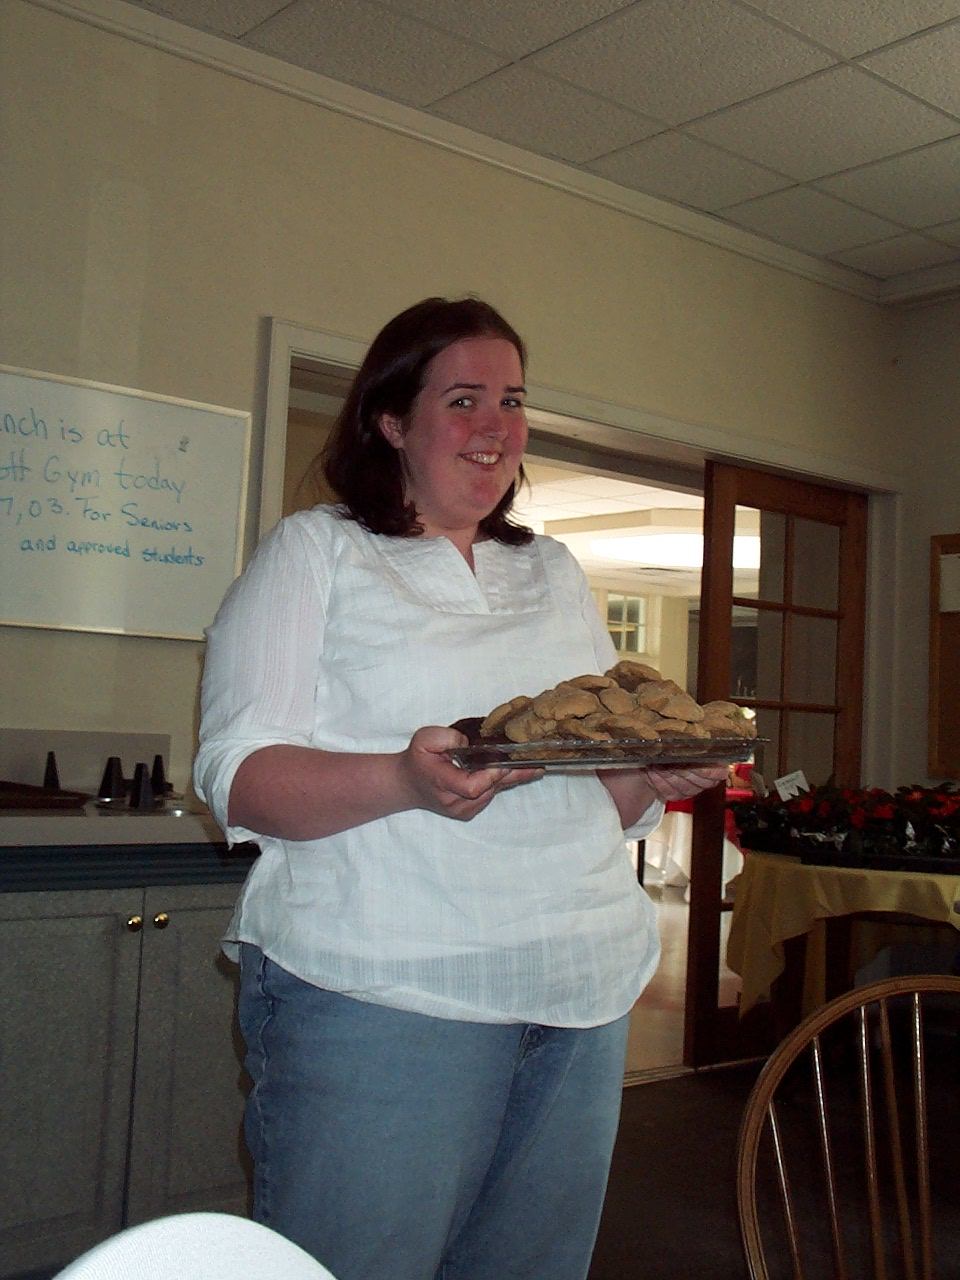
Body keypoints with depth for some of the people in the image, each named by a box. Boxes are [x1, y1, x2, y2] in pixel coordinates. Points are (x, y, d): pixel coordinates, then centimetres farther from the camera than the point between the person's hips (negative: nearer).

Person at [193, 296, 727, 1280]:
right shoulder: (314, 553, 2)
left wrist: (661, 773, -4)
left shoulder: (555, 574, 18)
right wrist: (405, 781, -25)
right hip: (382, 999, -5)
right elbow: (236, 775, -8)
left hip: (583, 998, 5)